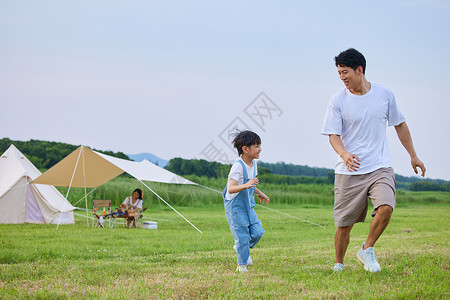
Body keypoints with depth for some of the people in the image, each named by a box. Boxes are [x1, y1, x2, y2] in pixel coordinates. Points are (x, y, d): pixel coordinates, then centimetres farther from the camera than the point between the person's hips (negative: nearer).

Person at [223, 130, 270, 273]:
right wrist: (246, 185, -45)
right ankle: (241, 264, 13)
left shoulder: (253, 163, 4)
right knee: (242, 236, -4)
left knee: (257, 232, 1)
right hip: (235, 207, -8)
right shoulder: (238, 166, -24)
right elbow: (231, 188, -32)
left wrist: (259, 193, 28)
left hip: (248, 206, 8)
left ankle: (242, 247, 29)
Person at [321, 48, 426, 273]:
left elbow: (399, 125, 16)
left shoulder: (384, 94, 3)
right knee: (344, 224, 0)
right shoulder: (337, 101, -2)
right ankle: (339, 266, 23)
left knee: (386, 207, -23)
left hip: (380, 168, 1)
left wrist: (413, 156, 20)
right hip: (349, 172, -1)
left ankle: (367, 250, 0)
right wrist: (344, 154, -26)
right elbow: (333, 135, -5)